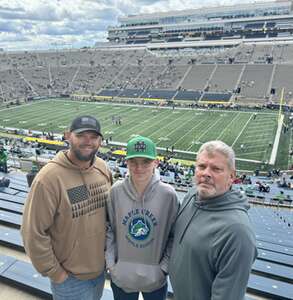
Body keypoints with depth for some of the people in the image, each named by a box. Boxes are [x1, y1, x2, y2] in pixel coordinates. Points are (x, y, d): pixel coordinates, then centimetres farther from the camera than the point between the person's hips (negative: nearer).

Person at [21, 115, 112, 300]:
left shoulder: (102, 168, -6)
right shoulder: (49, 178, -25)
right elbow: (34, 233, -20)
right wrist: (55, 273, -13)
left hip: (101, 267, 6)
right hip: (70, 277, -5)